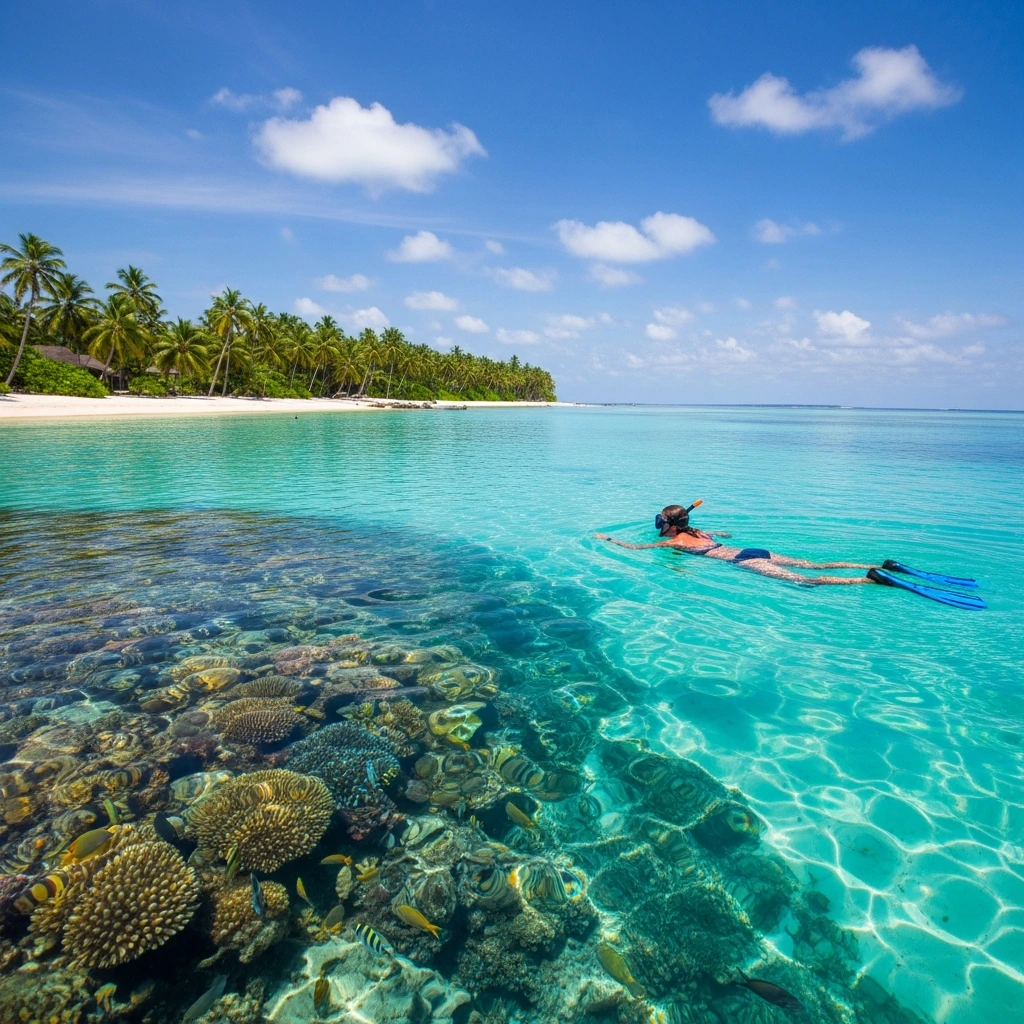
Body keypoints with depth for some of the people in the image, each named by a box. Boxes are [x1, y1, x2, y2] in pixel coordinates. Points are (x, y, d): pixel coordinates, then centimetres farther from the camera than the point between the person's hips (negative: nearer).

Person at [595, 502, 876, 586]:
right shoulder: (698, 532, 23)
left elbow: (635, 548, 5)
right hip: (756, 551, 8)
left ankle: (869, 580, -30)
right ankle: (877, 566, -2)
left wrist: (607, 538, 16)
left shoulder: (674, 542, 2)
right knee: (815, 565, 5)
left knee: (806, 581, -17)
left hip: (745, 561, -8)